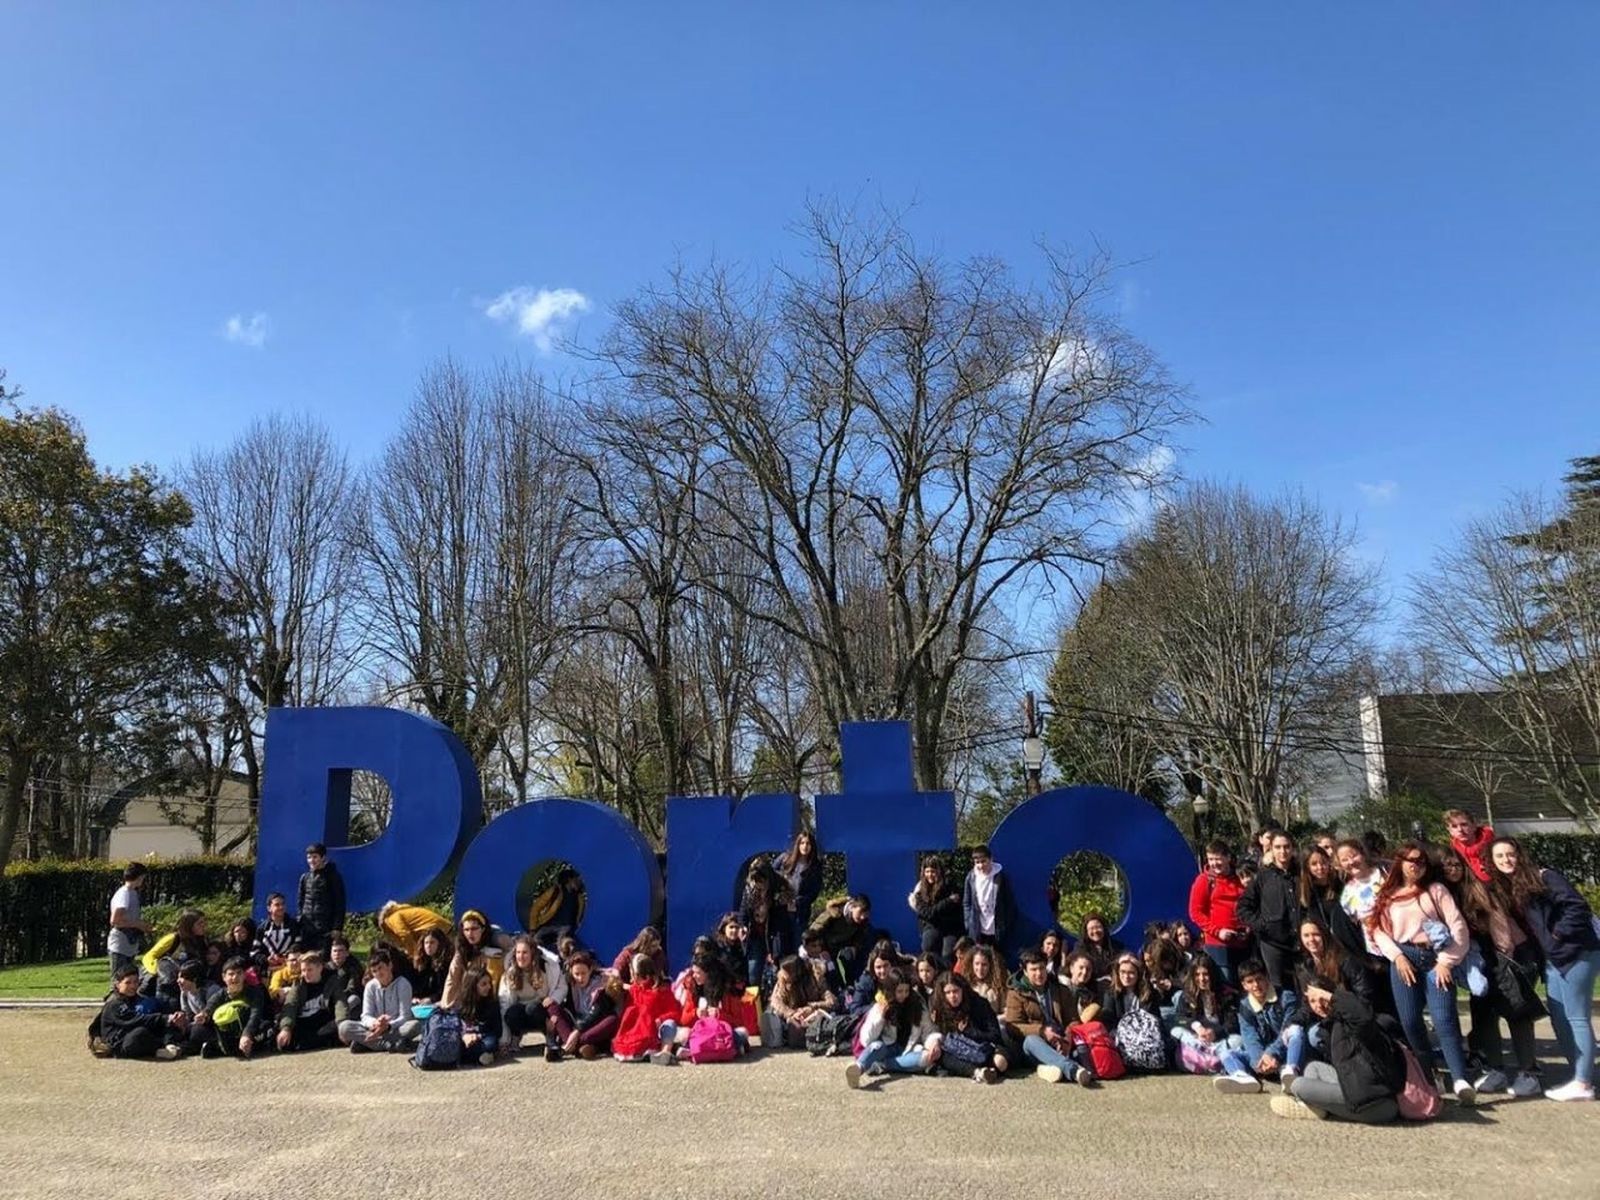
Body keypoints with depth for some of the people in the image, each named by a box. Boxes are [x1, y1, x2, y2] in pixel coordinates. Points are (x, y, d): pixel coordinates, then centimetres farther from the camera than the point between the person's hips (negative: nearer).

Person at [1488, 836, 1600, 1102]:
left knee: (1576, 1018, -5)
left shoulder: (1543, 877, -11)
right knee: (1558, 1019, 10)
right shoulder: (1502, 890, 10)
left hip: (1576, 951, -8)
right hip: (1552, 958, 8)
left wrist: (1559, 934, -16)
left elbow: (1577, 906, -17)